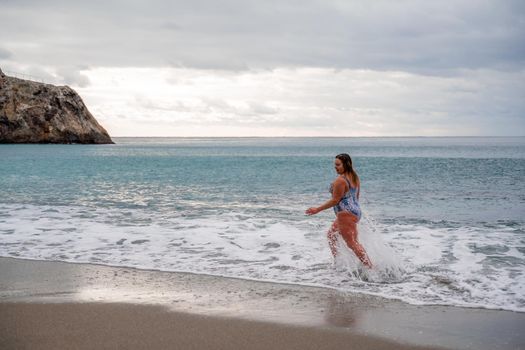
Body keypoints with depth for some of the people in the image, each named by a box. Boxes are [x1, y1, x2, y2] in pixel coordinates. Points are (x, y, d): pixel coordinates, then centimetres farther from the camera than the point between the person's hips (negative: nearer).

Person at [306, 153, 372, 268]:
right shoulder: (355, 177, 9)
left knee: (352, 243, -5)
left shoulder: (340, 180, -19)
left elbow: (335, 200, -19)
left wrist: (317, 209, -14)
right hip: (355, 212, 11)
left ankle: (371, 268, -6)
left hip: (346, 214, -11)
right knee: (331, 234, 23)